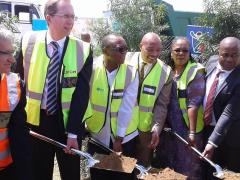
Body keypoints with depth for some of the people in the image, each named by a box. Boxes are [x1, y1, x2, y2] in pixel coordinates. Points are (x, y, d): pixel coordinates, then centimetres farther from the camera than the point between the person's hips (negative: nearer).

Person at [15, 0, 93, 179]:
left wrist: (73, 132, -14)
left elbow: (82, 93, -11)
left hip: (67, 121, -1)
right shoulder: (28, 41, -5)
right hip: (36, 120, 1)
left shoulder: (83, 49, -10)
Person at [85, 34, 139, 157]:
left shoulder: (131, 74, -12)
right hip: (96, 134, 0)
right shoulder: (92, 70, -12)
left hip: (125, 135, 0)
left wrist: (119, 138, -12)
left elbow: (127, 108, -13)